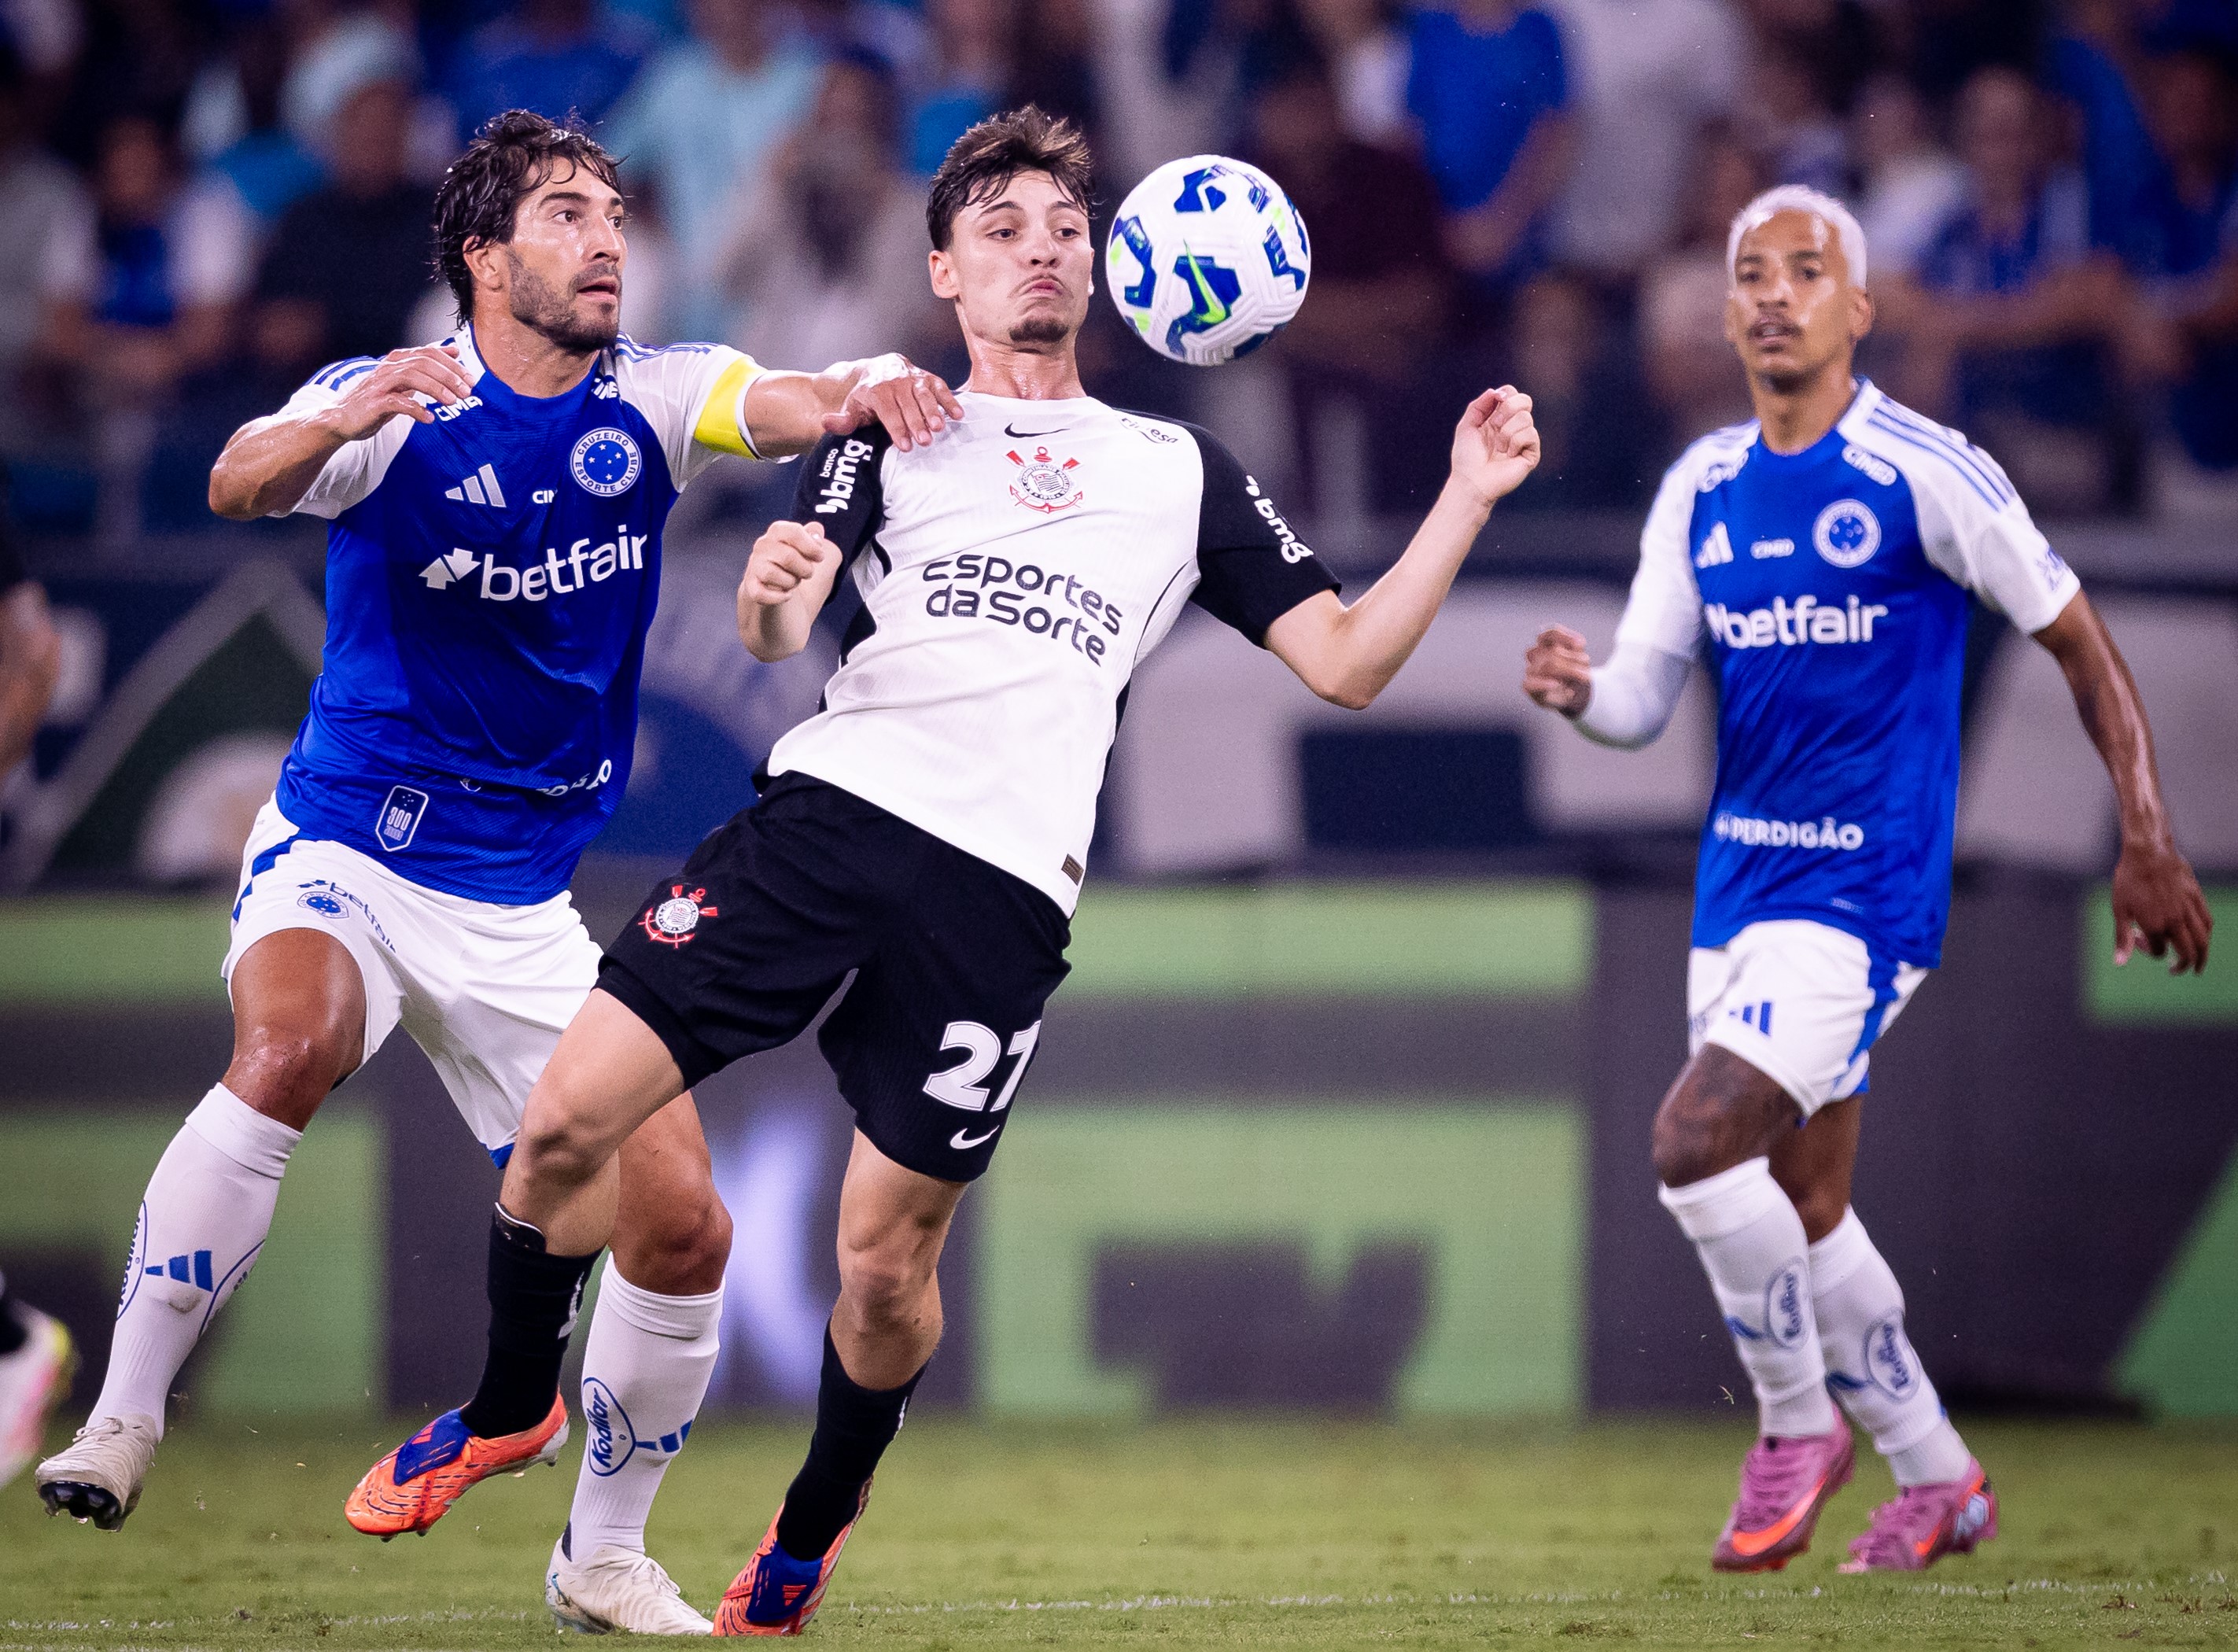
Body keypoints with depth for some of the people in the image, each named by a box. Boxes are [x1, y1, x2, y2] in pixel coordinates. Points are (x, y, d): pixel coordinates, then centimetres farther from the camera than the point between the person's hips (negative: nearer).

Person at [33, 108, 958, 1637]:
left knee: (682, 1225, -5)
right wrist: (341, 424, -51)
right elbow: (242, 484, -29)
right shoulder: (393, 405, -9)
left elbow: (789, 405, -22)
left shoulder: (653, 400, -2)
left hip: (522, 907, 4)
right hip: (343, 856, -3)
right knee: (288, 1048, -35)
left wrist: (864, 391, -46)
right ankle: (122, 1424, -27)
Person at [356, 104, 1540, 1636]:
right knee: (569, 1116, -11)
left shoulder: (1182, 469, 20)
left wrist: (1464, 504, 5)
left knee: (886, 1256, -2)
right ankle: (508, 1411, 13)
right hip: (827, 811, 0)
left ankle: (811, 1534, 24)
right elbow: (778, 630, 1)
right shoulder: (893, 433, 16)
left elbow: (1346, 661, 16)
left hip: (1001, 893, 0)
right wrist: (772, 587, -24)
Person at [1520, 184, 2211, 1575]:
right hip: (1739, 879, 7)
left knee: (1699, 1139, -21)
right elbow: (1646, 699, 8)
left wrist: (2149, 843, -7)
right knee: (1803, 1207, 12)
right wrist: (1581, 690, -16)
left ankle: (1800, 1421, -1)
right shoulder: (1702, 488, 8)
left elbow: (2079, 641, -4)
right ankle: (1938, 1481, 28)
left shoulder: (1925, 472, -10)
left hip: (1868, 888, -7)